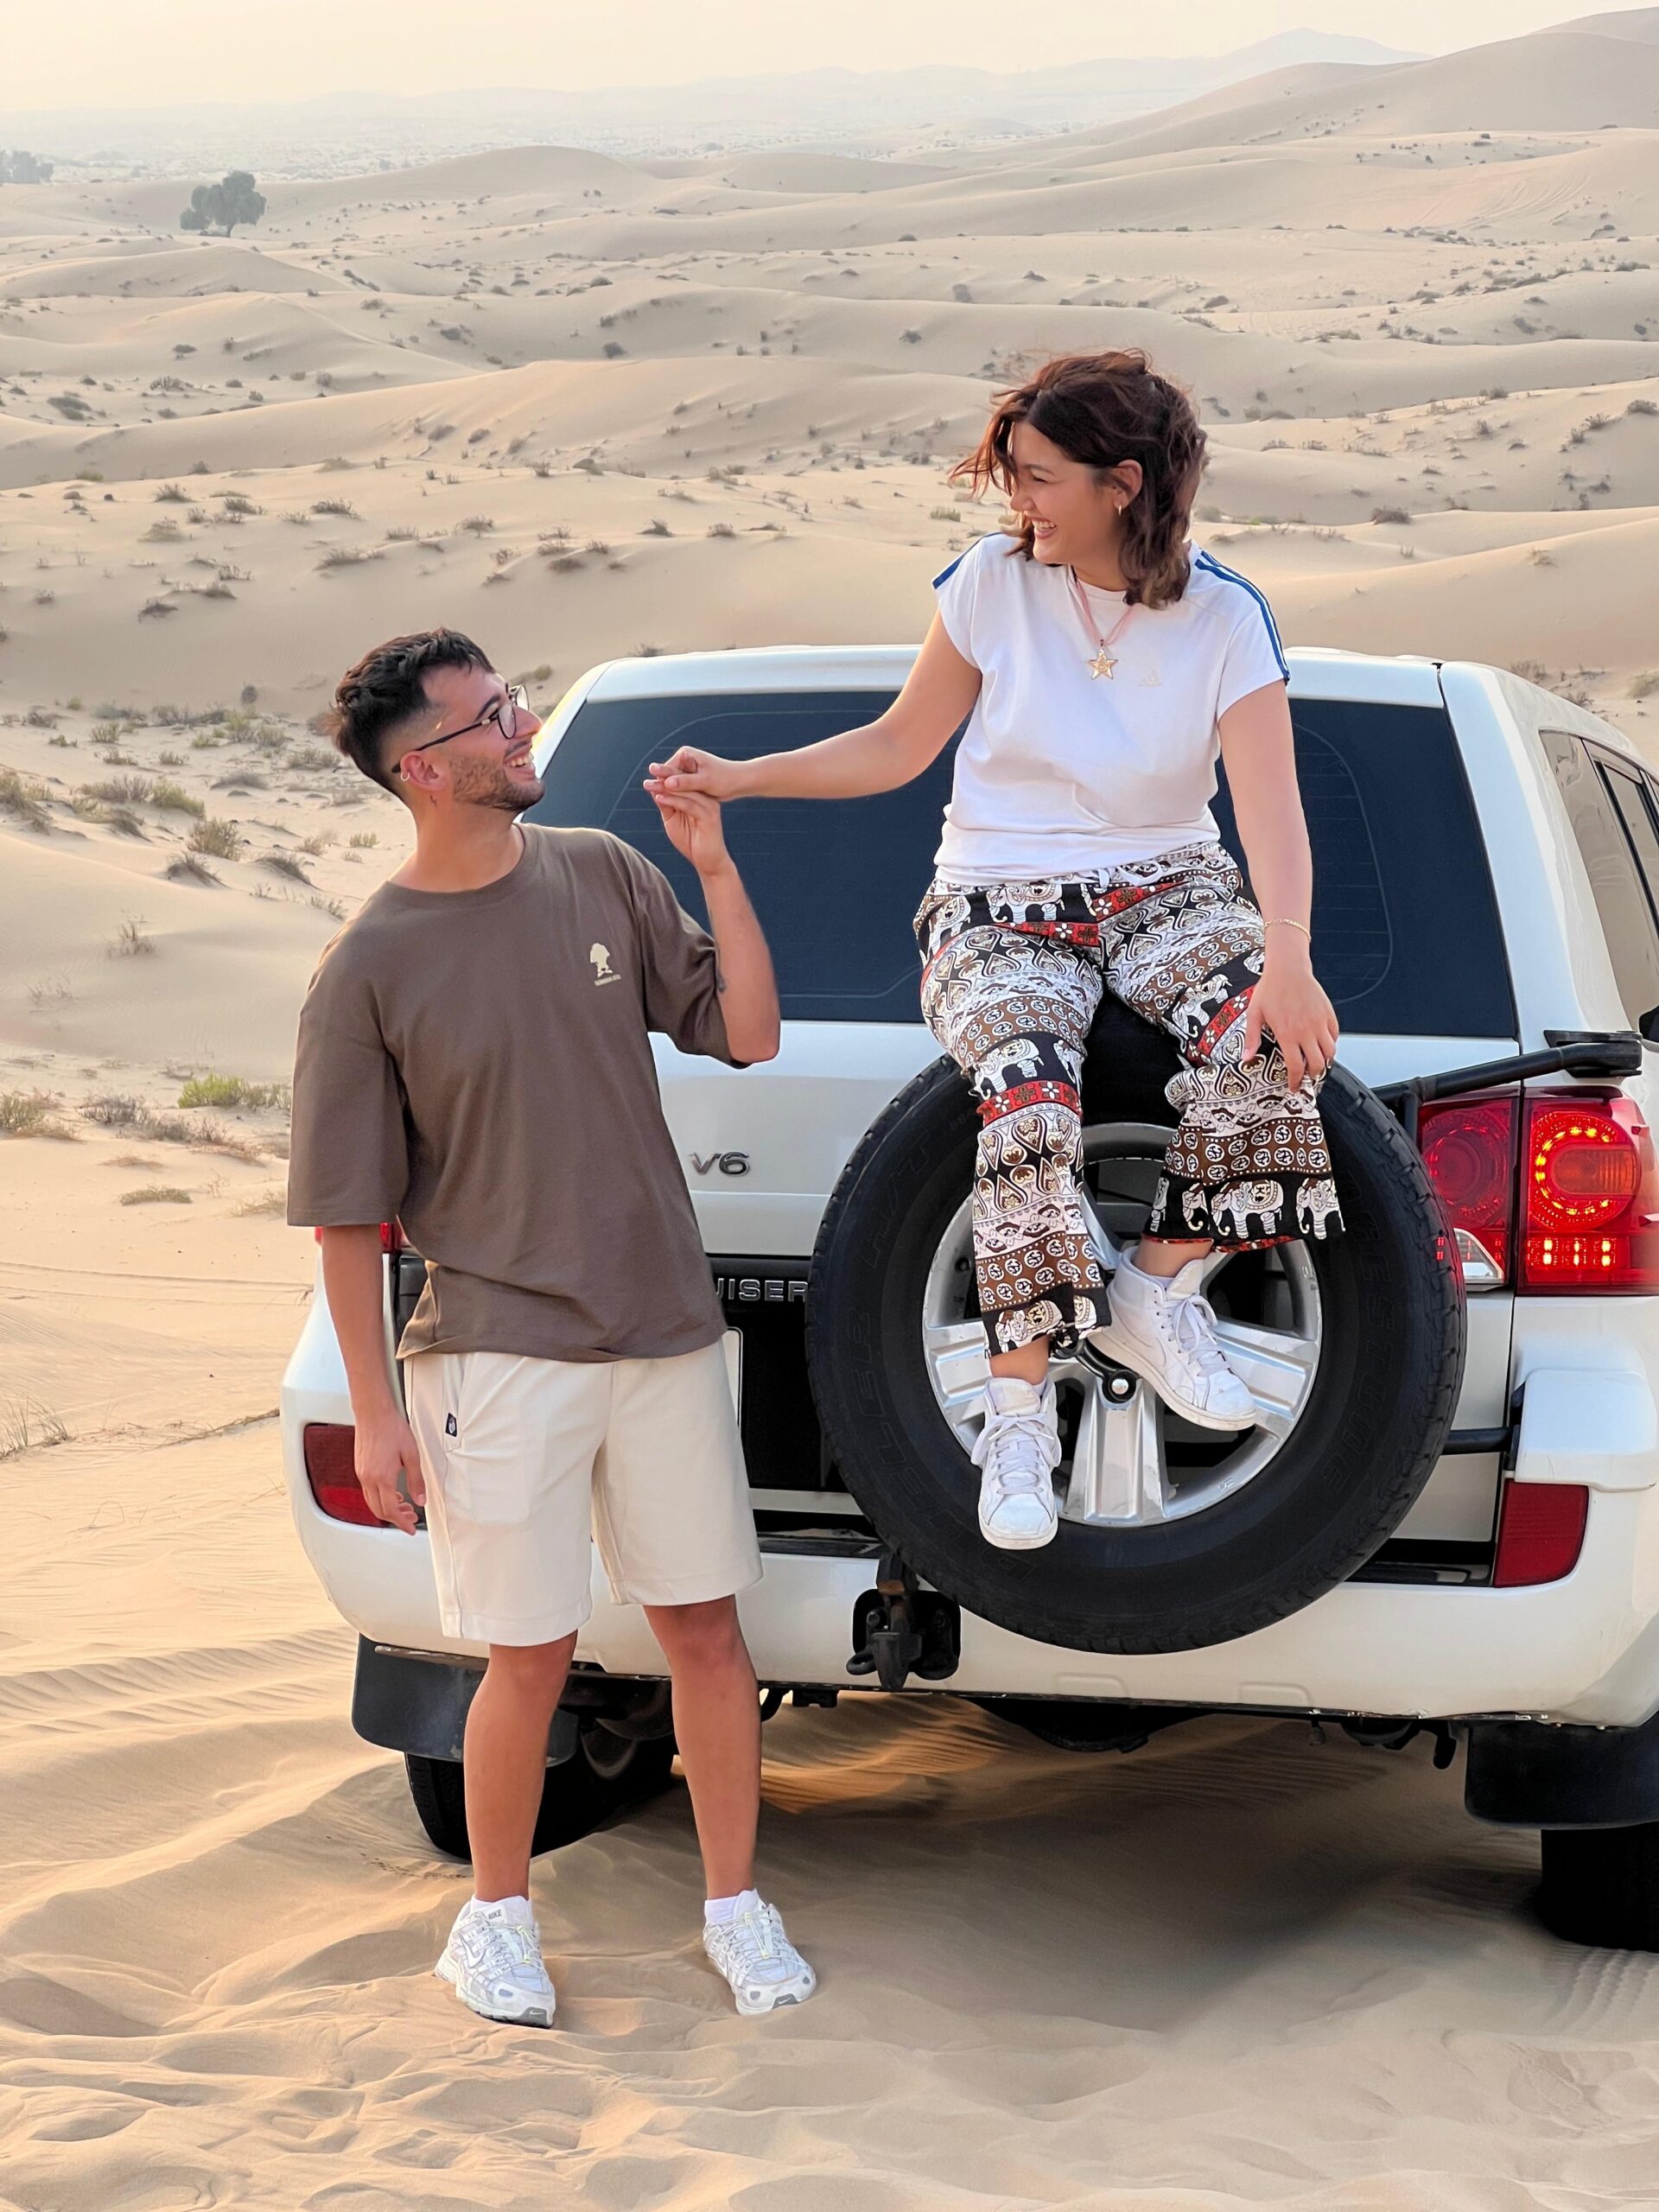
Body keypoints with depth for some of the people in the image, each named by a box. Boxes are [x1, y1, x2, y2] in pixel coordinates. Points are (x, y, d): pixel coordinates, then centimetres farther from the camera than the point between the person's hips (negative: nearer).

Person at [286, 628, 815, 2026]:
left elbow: (747, 1034, 4)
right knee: (532, 1658, 1)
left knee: (705, 1623, 9)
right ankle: (495, 1917, 22)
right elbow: (348, 1216, -5)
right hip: (499, 1353, -4)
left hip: (665, 1333, 4)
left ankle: (736, 1904, 24)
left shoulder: (604, 877, 3)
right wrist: (374, 1413, -7)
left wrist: (717, 867, -7)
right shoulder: (370, 968, -8)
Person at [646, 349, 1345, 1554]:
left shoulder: (1225, 618, -6)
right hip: (999, 910, -1)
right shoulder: (992, 581, -2)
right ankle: (1021, 1400, -17)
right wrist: (741, 778, -2)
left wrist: (1288, 956, -34)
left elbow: (1271, 808, -16)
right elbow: (900, 745, 9)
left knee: (1269, 1029, -33)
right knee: (1029, 1103, -33)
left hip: (1163, 888, 1)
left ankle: (1156, 1290, -11)